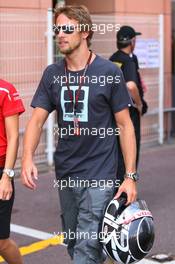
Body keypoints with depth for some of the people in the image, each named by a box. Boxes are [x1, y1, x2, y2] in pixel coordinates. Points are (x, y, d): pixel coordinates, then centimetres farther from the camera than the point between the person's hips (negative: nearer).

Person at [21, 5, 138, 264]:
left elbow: (125, 125, -4)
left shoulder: (109, 72, -7)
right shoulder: (52, 74, 4)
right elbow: (37, 119, 0)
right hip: (65, 174, 5)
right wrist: (27, 157, -19)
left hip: (99, 175, -5)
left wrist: (130, 176, -8)